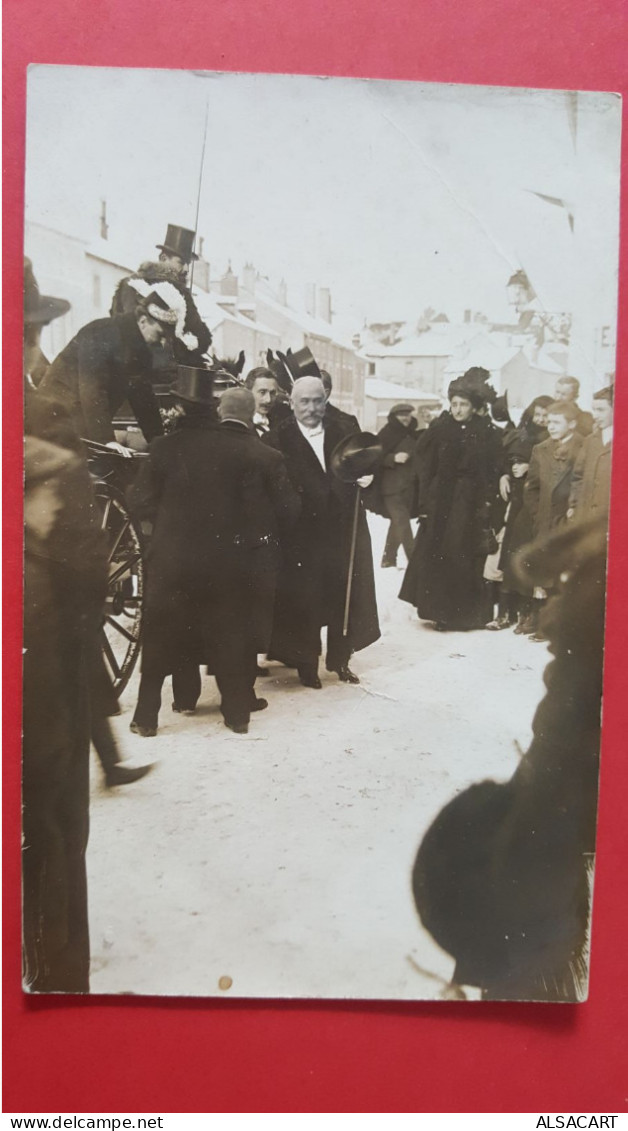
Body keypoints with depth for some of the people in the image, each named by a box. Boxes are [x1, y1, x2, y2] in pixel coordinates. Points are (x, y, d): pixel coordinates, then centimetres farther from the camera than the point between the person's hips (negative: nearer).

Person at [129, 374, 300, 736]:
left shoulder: (169, 445, -7)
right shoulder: (265, 456, -8)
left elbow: (141, 499, -5)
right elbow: (288, 509, -6)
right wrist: (258, 531, 12)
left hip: (175, 557, 1)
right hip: (237, 561, 0)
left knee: (162, 638, 14)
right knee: (234, 638, 16)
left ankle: (147, 715, 19)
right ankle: (237, 710, 24)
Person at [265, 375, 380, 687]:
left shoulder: (344, 432, 7)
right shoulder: (278, 438, -4)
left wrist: (365, 477, -11)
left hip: (344, 530, 4)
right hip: (301, 533, -4)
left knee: (345, 597, 11)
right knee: (303, 600, 4)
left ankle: (340, 659, 28)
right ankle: (306, 664, 20)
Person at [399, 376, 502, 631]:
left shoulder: (487, 435, 1)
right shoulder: (439, 430, 4)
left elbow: (492, 475, -1)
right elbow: (426, 471, 2)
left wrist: (486, 509, -7)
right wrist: (425, 504, -4)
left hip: (470, 504, -1)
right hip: (440, 502, 1)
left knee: (464, 560, 1)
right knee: (435, 558, -1)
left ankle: (464, 614, 14)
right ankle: (440, 611, 10)